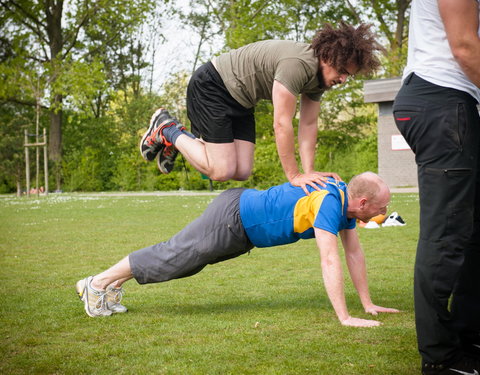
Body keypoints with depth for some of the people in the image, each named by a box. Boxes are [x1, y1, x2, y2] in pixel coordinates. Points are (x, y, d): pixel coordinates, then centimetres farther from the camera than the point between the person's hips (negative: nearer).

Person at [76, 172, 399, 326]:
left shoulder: (345, 199, -3)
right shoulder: (329, 202, -31)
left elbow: (354, 252, 4)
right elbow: (330, 261, -37)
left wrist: (368, 304, 3)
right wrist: (345, 318, -36)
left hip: (247, 219, 9)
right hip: (233, 219, -9)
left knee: (180, 261, 20)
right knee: (172, 257, 5)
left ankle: (113, 287, 35)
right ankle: (98, 284, 21)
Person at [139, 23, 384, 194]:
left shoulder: (320, 74, -2)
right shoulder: (297, 64, -32)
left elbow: (309, 125, 0)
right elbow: (282, 124, -31)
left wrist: (309, 172, -9)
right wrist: (294, 176, -25)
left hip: (239, 101, 9)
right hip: (210, 86, -9)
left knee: (242, 172, 2)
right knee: (222, 171, -12)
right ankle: (167, 130, 8)